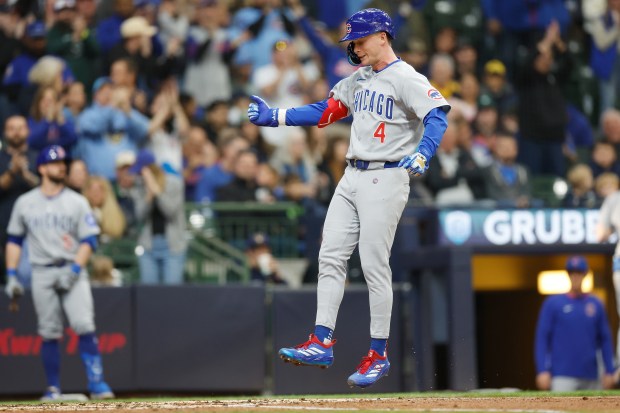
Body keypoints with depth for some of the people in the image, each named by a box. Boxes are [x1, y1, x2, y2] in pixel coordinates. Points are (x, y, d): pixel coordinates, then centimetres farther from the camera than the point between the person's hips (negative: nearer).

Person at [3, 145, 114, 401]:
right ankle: (53, 389, 8)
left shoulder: (77, 202, 5)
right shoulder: (24, 203, 9)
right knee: (49, 333, 1)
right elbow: (14, 240, 14)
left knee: (84, 326, -15)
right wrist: (11, 276, 5)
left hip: (73, 271, -1)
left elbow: (89, 241, 1)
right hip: (42, 273, 1)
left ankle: (96, 383, -14)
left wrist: (74, 271, -12)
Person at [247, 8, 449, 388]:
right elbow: (324, 112, 20)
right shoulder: (358, 80, 16)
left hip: (386, 178, -8)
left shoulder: (406, 79, -10)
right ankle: (322, 343, 4)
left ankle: (379, 355, 2)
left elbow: (436, 114, -23)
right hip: (352, 178, 8)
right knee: (331, 257, 3)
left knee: (375, 265, -7)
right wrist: (274, 116, 13)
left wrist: (422, 154, -40)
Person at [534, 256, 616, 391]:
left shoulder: (596, 305, 9)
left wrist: (609, 372, 5)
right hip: (563, 377, -4)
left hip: (591, 379, 4)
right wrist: (542, 371, -10)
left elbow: (605, 340, 11)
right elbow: (542, 338, -1)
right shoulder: (552, 304, 2)